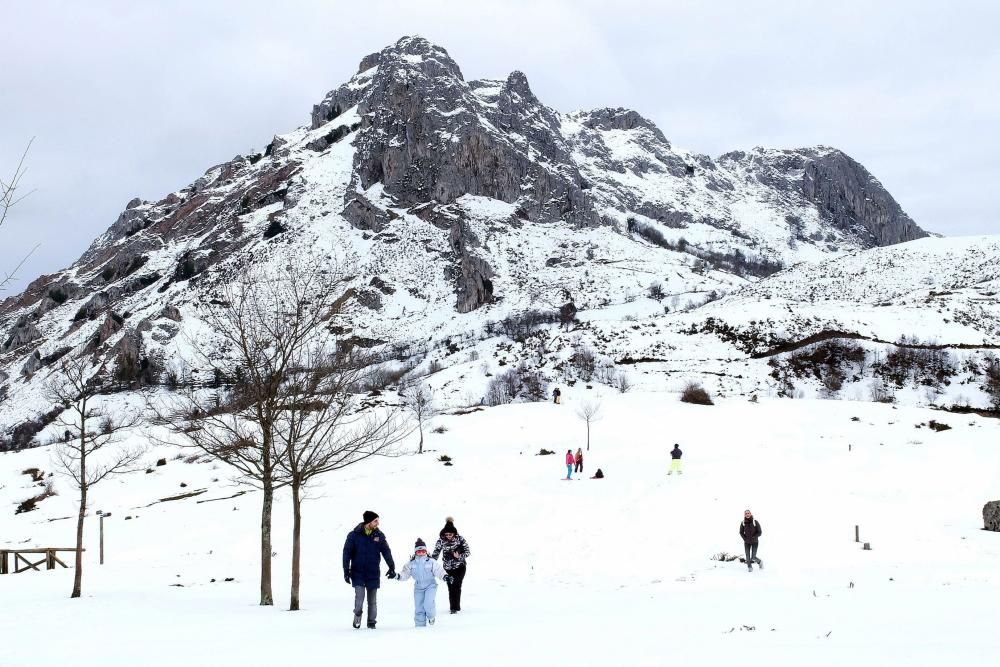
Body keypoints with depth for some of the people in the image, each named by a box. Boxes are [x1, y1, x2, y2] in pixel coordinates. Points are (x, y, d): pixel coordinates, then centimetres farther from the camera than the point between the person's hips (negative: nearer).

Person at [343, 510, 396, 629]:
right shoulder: (354, 535, -7)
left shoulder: (379, 536, 1)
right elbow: (347, 553, -3)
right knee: (360, 595, -15)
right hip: (358, 573, -2)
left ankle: (371, 622, 21)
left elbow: (386, 552, 1)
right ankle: (357, 616, 9)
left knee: (372, 600, 7)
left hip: (373, 574, 2)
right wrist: (346, 571, -6)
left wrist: (392, 567, -9)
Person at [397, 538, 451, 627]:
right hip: (418, 587, 3)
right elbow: (405, 573, 0)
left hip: (430, 586, -3)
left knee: (428, 603, -22)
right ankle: (420, 626, 14)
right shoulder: (411, 564, 2)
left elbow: (439, 571, -10)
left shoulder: (431, 562, -6)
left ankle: (431, 616, 10)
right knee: (419, 608, 3)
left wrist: (445, 576, -28)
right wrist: (398, 576, -19)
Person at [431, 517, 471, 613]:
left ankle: (455, 607, -4)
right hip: (448, 568, 2)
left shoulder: (460, 539, -11)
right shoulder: (441, 541, -8)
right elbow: (435, 554, -6)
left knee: (457, 587, -10)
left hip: (460, 567, -2)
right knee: (451, 588, 2)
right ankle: (454, 607, 14)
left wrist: (459, 556, -25)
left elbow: (467, 551, -7)